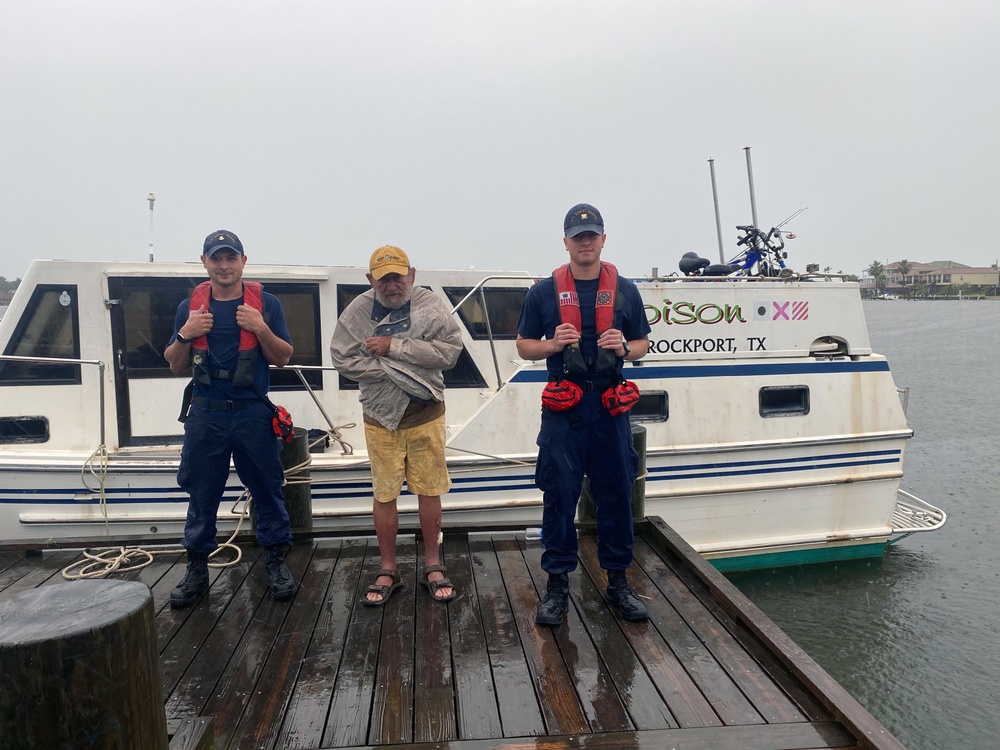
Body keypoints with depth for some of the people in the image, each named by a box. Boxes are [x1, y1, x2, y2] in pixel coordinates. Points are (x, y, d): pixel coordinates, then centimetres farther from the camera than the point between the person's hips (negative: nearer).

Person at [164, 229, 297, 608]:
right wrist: (185, 335, -9)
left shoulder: (266, 304, 0)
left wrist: (261, 328, -16)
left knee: (267, 490, 6)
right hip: (206, 415, 2)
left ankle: (276, 562, 20)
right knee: (201, 495, 10)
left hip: (254, 413, -1)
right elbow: (176, 365, 10)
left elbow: (283, 358, 1)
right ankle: (197, 569, 23)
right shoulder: (190, 307, 7)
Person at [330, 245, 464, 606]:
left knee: (429, 491, 8)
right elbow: (343, 359, -10)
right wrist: (395, 372, -16)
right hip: (380, 416, 1)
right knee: (384, 495, 9)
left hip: (425, 414, -1)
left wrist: (395, 347, -19)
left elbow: (450, 350, -16)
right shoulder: (357, 311, -2)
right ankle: (388, 571, 24)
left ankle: (433, 566, 24)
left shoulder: (431, 305, -5)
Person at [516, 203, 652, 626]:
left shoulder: (624, 290, 9)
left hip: (610, 408, 2)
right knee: (559, 496, 2)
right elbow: (524, 346, 8)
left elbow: (642, 345, 14)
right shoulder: (544, 292, 5)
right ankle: (557, 583, 15)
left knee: (616, 494, 7)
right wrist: (554, 344, -11)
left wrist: (623, 348, -8)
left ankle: (618, 581, 22)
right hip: (563, 410, -1)